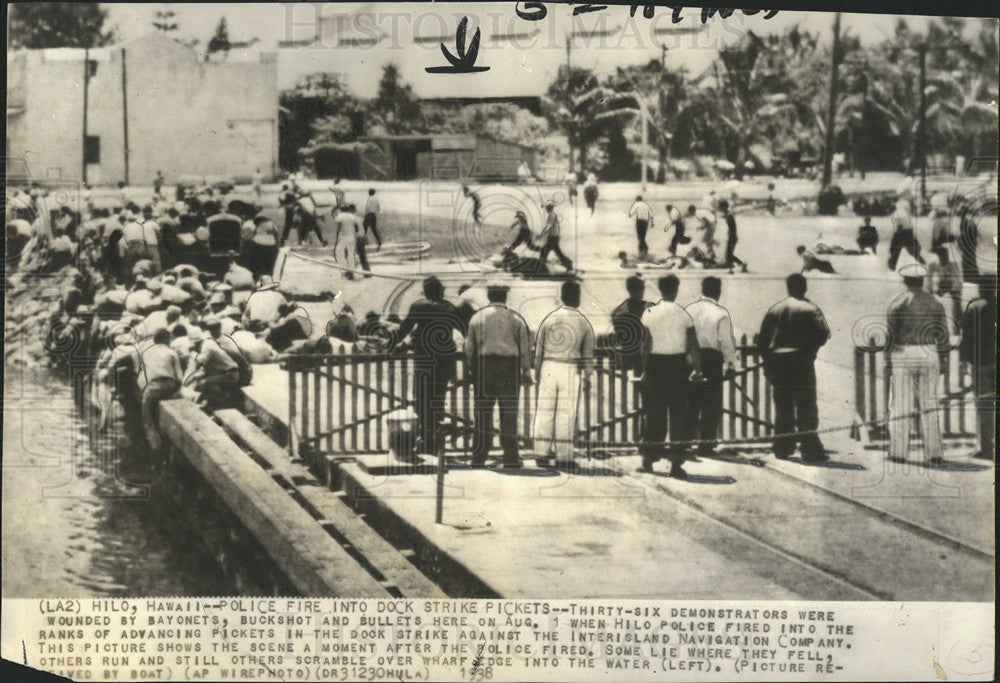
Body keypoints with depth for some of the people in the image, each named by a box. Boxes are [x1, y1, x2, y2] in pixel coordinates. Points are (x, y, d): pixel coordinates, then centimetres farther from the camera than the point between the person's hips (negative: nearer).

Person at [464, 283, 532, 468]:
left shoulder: (477, 317, 5)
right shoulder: (515, 319, 3)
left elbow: (469, 347, 5)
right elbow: (524, 347, 1)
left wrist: (470, 369, 12)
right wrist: (527, 372, 6)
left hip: (484, 365, 1)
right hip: (509, 365, -1)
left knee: (483, 411, 3)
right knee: (509, 411, 3)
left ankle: (479, 456, 1)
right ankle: (510, 456, 4)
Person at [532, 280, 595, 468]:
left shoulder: (549, 318, 2)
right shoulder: (584, 323, 0)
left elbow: (538, 346, 5)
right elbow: (588, 352, 5)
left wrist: (537, 369, 15)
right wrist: (588, 374, 16)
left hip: (548, 367, 1)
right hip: (571, 370, -1)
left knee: (545, 409, 7)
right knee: (566, 412, 1)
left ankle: (541, 451, 10)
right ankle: (563, 455, 3)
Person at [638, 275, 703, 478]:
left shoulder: (649, 313, -2)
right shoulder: (684, 314, -4)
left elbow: (646, 344, -1)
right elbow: (693, 344, -2)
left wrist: (645, 370, 5)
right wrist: (697, 368, 7)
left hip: (656, 364, 1)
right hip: (678, 365, -1)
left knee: (654, 414, 9)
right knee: (679, 415, 4)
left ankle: (649, 460, 13)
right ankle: (676, 464, 3)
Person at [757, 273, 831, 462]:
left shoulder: (773, 310, 9)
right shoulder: (810, 309, -3)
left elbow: (762, 340, 8)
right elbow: (823, 334, -12)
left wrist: (768, 363, 13)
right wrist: (810, 348, 6)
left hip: (777, 362, 4)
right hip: (802, 362, -4)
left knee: (782, 407, 10)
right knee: (806, 407, -1)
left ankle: (782, 449, 12)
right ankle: (811, 450, -3)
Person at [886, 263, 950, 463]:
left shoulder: (898, 302, -3)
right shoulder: (935, 304, 8)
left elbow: (891, 333, -7)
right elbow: (943, 335, 7)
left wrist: (887, 359, -1)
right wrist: (942, 361, 14)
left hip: (903, 356, -3)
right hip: (929, 356, 3)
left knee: (900, 406, -1)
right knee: (929, 405, 8)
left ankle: (898, 452, -4)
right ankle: (933, 452, 6)